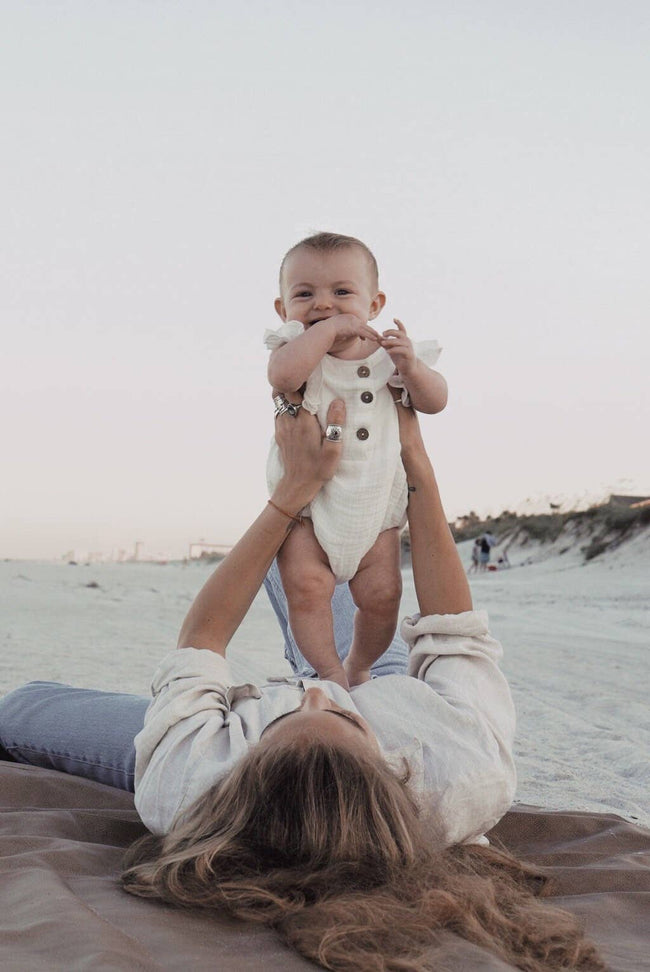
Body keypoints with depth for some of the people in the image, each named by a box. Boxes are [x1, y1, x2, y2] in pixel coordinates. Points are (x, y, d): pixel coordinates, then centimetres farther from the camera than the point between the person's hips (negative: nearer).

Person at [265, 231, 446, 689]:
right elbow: (283, 374, -32)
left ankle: (359, 666, 28)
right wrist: (329, 329, -28)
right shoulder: (298, 350, -8)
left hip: (374, 504, 2)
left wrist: (412, 366, -21)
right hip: (305, 501, -2)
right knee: (306, 585, -17)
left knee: (382, 594, 1)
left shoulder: (387, 351, 0)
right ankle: (329, 671, 3)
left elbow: (435, 401, -3)